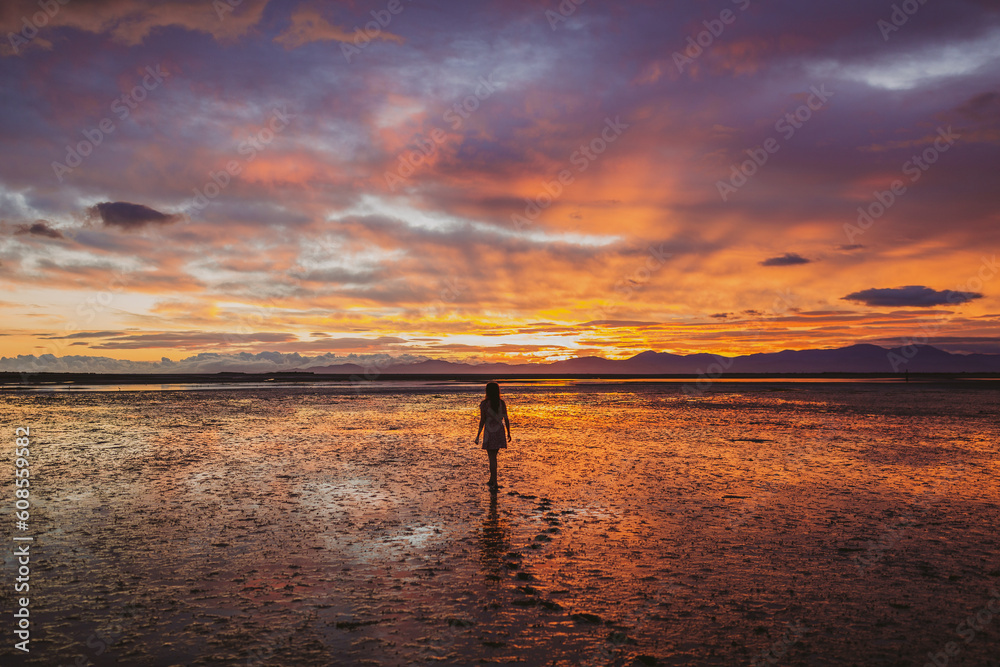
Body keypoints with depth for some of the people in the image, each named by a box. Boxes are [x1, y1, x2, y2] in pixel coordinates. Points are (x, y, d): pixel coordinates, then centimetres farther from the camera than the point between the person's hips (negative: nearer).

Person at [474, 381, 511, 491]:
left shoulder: (484, 404, -11)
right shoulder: (502, 403, -2)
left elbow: (482, 421, -11)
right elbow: (506, 419, 0)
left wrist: (478, 436, -4)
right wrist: (508, 433, 10)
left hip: (489, 432, -4)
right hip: (500, 432, 4)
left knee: (492, 458, 1)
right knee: (493, 456, 18)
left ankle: (495, 484, 1)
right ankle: (491, 480, 27)